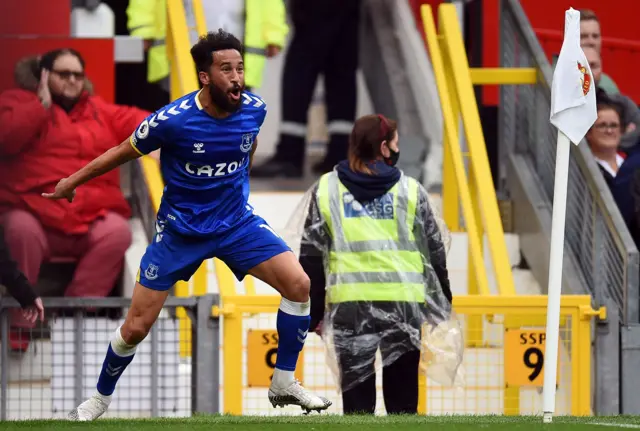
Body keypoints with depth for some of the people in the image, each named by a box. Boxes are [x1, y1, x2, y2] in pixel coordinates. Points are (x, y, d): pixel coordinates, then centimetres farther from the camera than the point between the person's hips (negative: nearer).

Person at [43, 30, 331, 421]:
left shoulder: (254, 110, -12)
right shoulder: (172, 120, -23)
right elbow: (123, 153, -5)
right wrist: (73, 182, 7)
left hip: (237, 222, 3)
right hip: (180, 229, -3)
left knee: (299, 284, -16)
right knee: (137, 327, -1)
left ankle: (284, 384, -1)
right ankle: (101, 398, 26)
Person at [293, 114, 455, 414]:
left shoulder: (325, 190, 6)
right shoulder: (410, 191, 3)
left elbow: (311, 257, 5)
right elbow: (434, 252, 7)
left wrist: (315, 313, 11)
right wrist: (442, 304, 19)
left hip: (349, 307, 0)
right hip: (403, 305, 0)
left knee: (357, 403, 4)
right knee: (402, 402, 7)